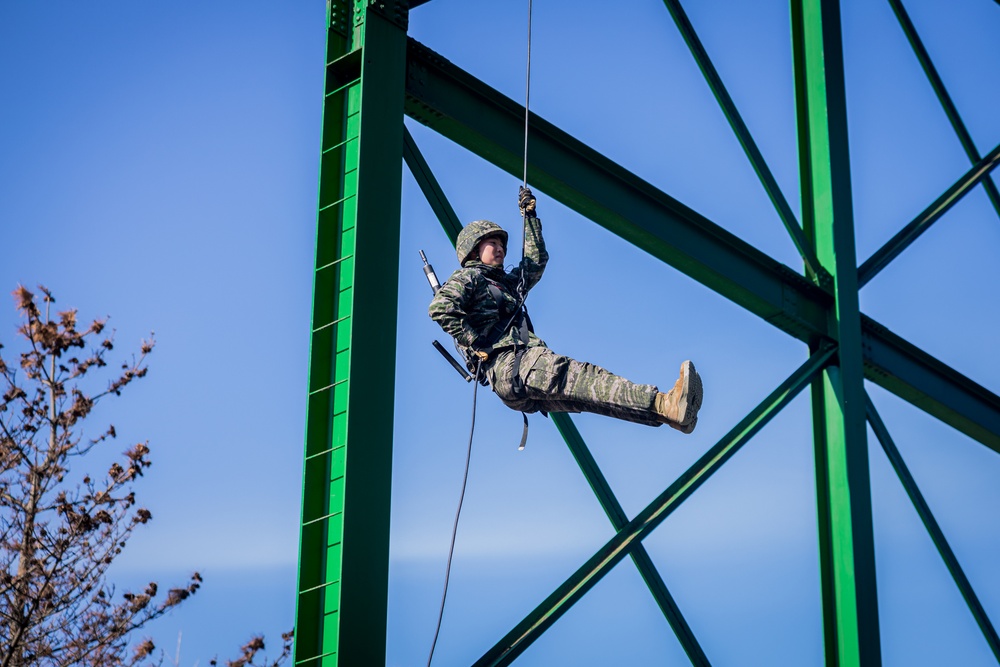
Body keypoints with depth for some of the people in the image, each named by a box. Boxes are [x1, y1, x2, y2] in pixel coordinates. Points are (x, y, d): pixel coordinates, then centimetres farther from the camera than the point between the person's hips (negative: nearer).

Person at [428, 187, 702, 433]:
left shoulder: (508, 283, 37)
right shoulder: (468, 278, 11)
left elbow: (536, 260, 47)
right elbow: (439, 308, -8)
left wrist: (529, 216, 41)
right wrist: (475, 343, -11)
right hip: (505, 364, -9)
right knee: (576, 375, -32)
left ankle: (670, 408, -43)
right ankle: (662, 405, -54)